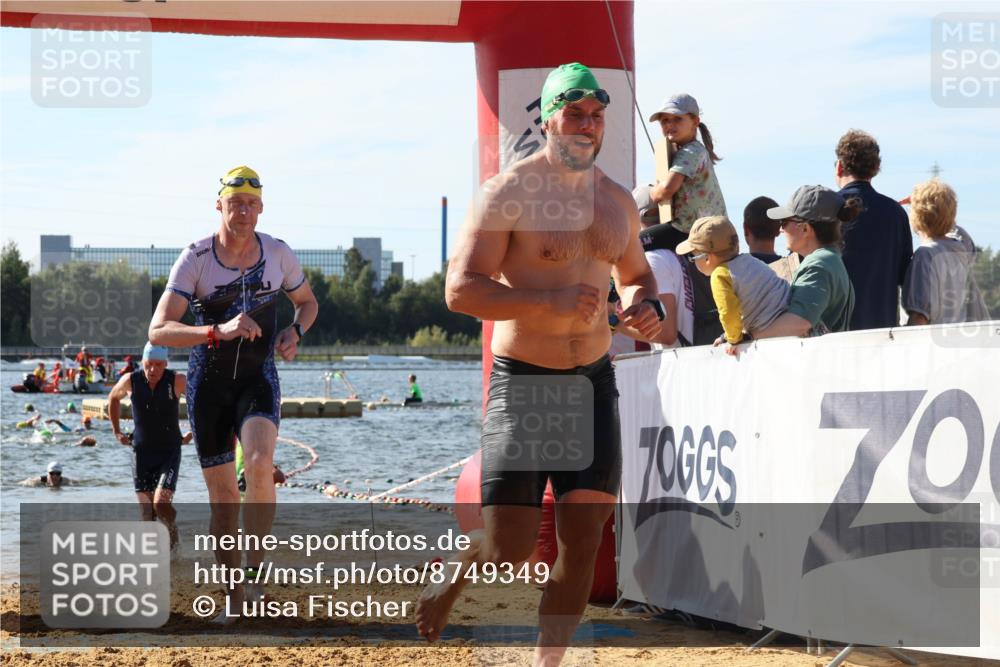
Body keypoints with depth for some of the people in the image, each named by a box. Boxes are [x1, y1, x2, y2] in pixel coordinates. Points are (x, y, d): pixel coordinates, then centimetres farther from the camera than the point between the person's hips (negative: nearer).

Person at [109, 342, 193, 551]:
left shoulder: (177, 381, -14)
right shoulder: (130, 381, -7)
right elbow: (113, 398, 16)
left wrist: (192, 433, 0)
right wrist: (117, 431, 14)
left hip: (170, 451, -2)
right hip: (141, 453, 2)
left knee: (161, 504, -17)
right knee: (146, 511, 0)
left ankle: (171, 530, 12)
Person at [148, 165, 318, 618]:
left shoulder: (278, 254, -4)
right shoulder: (195, 259, -13)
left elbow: (307, 302, 16)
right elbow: (158, 332, -22)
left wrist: (295, 332, -7)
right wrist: (218, 331, -37)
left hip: (258, 377, 1)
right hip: (208, 382, -1)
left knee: (260, 464, -27)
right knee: (223, 495, 2)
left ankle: (255, 568, -12)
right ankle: (233, 593, 16)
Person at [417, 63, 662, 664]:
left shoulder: (617, 200, 10)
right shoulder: (509, 193, -9)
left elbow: (635, 274, 27)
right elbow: (461, 289, -16)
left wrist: (647, 305, 3)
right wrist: (550, 303, -25)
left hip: (594, 384, 5)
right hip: (524, 383, -5)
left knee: (584, 541, -1)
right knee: (510, 547, -6)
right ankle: (454, 575, 28)